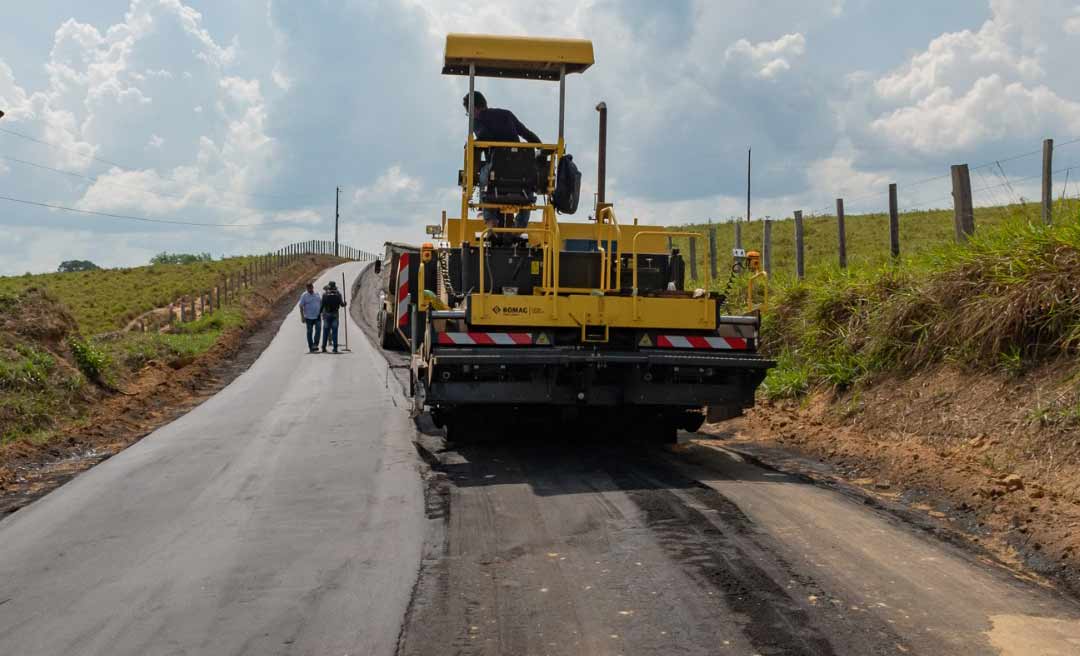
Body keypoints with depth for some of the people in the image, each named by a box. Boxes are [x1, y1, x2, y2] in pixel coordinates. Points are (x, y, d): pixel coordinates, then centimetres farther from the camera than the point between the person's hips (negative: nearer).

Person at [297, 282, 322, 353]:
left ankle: (315, 344, -11)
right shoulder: (304, 296, -4)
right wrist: (302, 317, -11)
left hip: (317, 316, 2)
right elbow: (301, 306, -5)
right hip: (308, 317, -2)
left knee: (318, 330, -13)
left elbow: (321, 303, 18)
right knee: (309, 332, 4)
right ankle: (310, 347, 9)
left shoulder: (317, 295, 8)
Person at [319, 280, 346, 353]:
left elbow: (322, 305, -4)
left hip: (327, 314, 0)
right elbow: (342, 304, 0)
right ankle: (335, 348, -1)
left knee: (325, 331, 7)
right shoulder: (338, 294, 0)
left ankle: (324, 347, 7)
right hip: (335, 314, 0)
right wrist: (344, 303, 22)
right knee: (334, 331, 2)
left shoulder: (325, 294, -2)